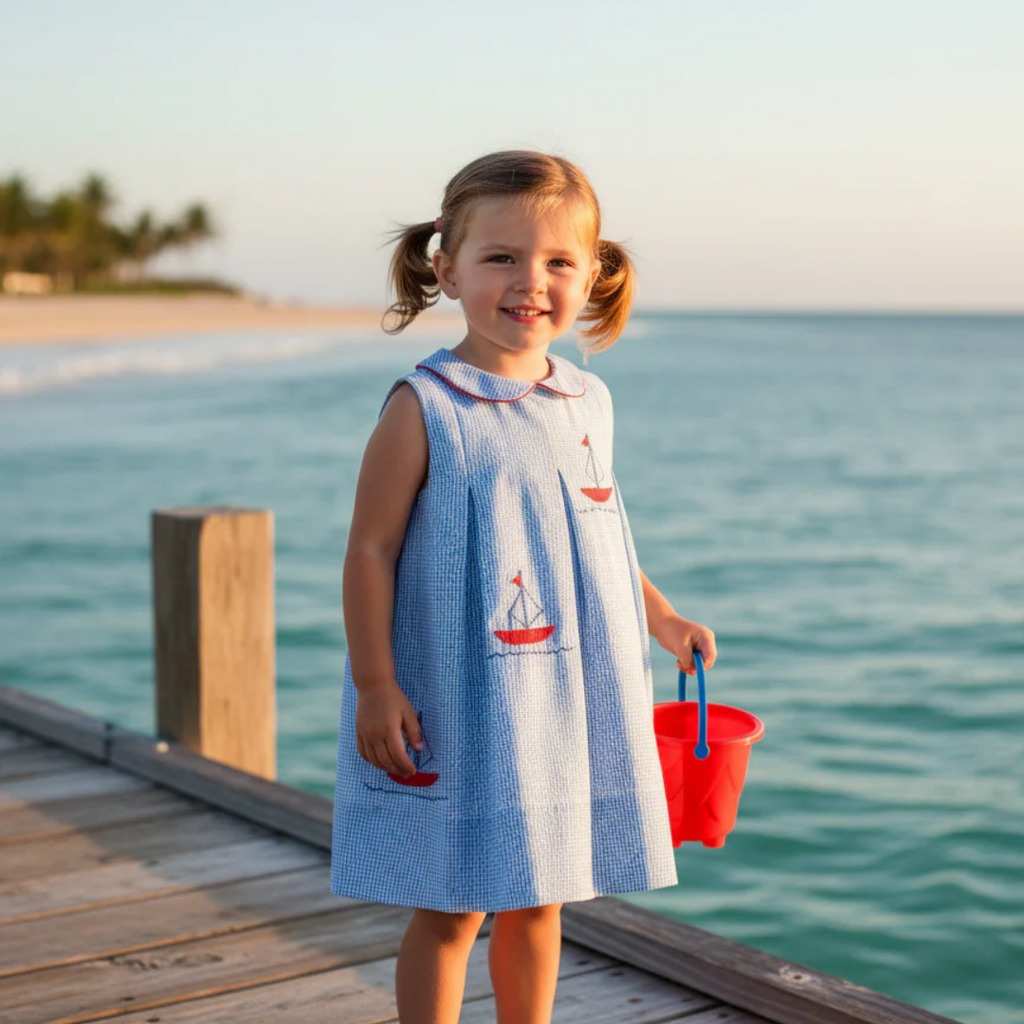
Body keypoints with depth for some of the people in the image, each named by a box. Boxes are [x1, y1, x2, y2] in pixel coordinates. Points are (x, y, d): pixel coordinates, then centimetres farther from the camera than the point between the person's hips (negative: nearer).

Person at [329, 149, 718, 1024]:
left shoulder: (588, 401, 5)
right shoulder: (423, 409, -13)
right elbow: (372, 550, -12)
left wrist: (663, 621, 19)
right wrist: (375, 686, -14)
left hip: (564, 703, 5)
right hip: (457, 707, -5)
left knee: (537, 901, 17)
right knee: (451, 912, 6)